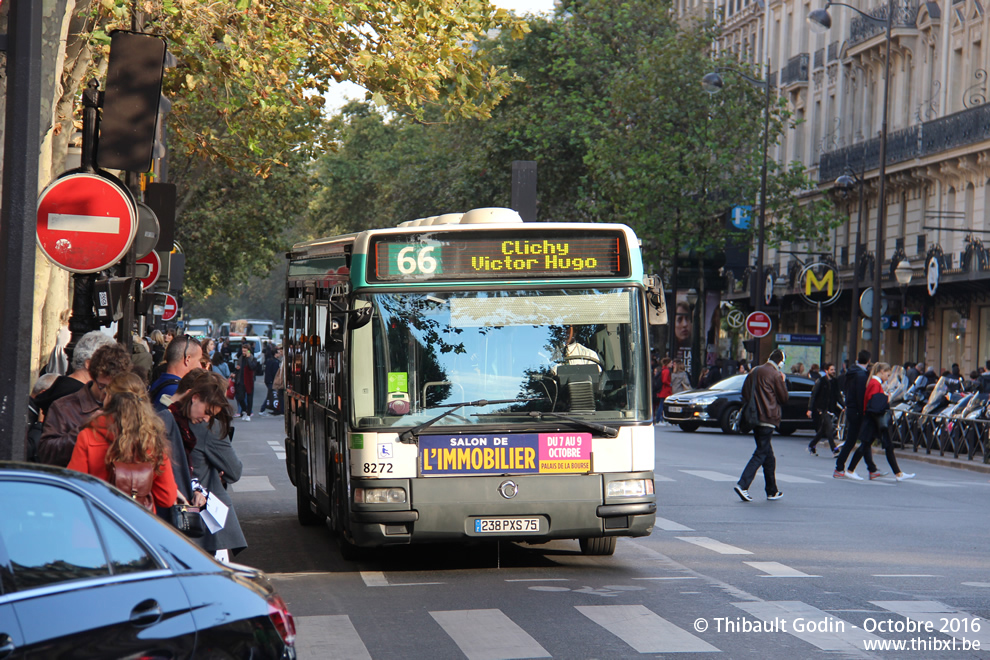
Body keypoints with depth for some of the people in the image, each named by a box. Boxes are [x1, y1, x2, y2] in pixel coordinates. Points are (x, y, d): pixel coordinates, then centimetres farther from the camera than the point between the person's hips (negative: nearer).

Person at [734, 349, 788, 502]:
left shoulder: (755, 372, 11)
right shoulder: (776, 375, -9)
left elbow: (745, 393, 13)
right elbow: (784, 398, -3)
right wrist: (783, 381, 8)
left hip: (755, 418, 8)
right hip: (768, 418, -8)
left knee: (768, 455, 15)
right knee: (761, 453, -7)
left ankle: (772, 491, 19)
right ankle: (742, 485, -21)